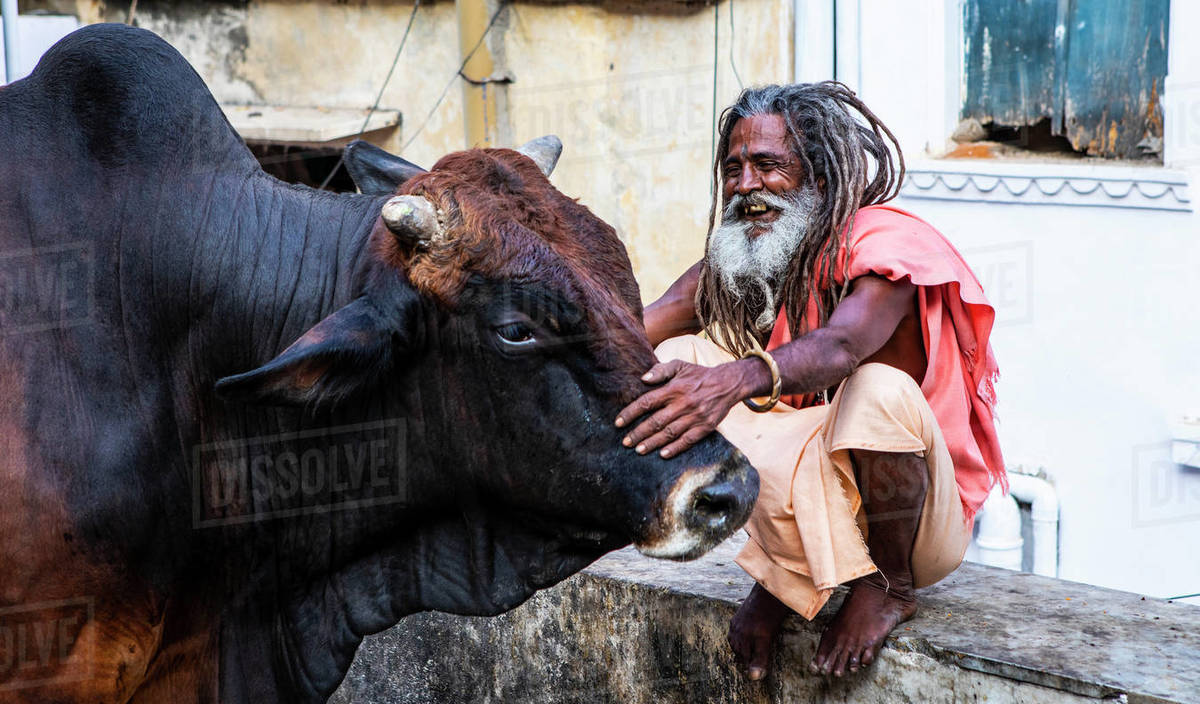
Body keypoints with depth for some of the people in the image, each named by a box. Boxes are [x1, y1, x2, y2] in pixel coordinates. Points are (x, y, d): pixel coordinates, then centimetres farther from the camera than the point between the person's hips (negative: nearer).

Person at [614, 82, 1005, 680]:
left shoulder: (886, 242, -19)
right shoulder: (734, 261, 3)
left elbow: (841, 344, -41)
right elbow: (634, 336, -10)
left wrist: (736, 379, -60)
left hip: (925, 515, -6)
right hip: (817, 503, 6)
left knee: (879, 389, -38)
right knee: (678, 361, -9)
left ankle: (890, 584, -10)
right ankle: (785, 574, -3)